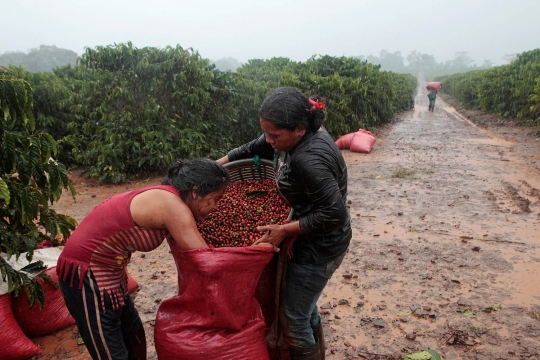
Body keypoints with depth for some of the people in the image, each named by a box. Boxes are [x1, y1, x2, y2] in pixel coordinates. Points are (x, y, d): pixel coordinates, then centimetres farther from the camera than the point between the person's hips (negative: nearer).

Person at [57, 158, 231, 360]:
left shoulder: (166, 199, 3)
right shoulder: (172, 205, -24)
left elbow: (195, 251, 11)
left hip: (107, 269, 9)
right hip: (87, 273, -9)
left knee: (134, 339, 21)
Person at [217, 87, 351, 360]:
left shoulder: (308, 159, -33)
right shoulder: (298, 133, -5)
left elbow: (334, 214, -32)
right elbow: (254, 149, 10)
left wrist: (284, 230, -25)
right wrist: (216, 165, 10)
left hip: (320, 247, -9)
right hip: (309, 238, 9)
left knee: (293, 318, 7)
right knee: (305, 306, 26)